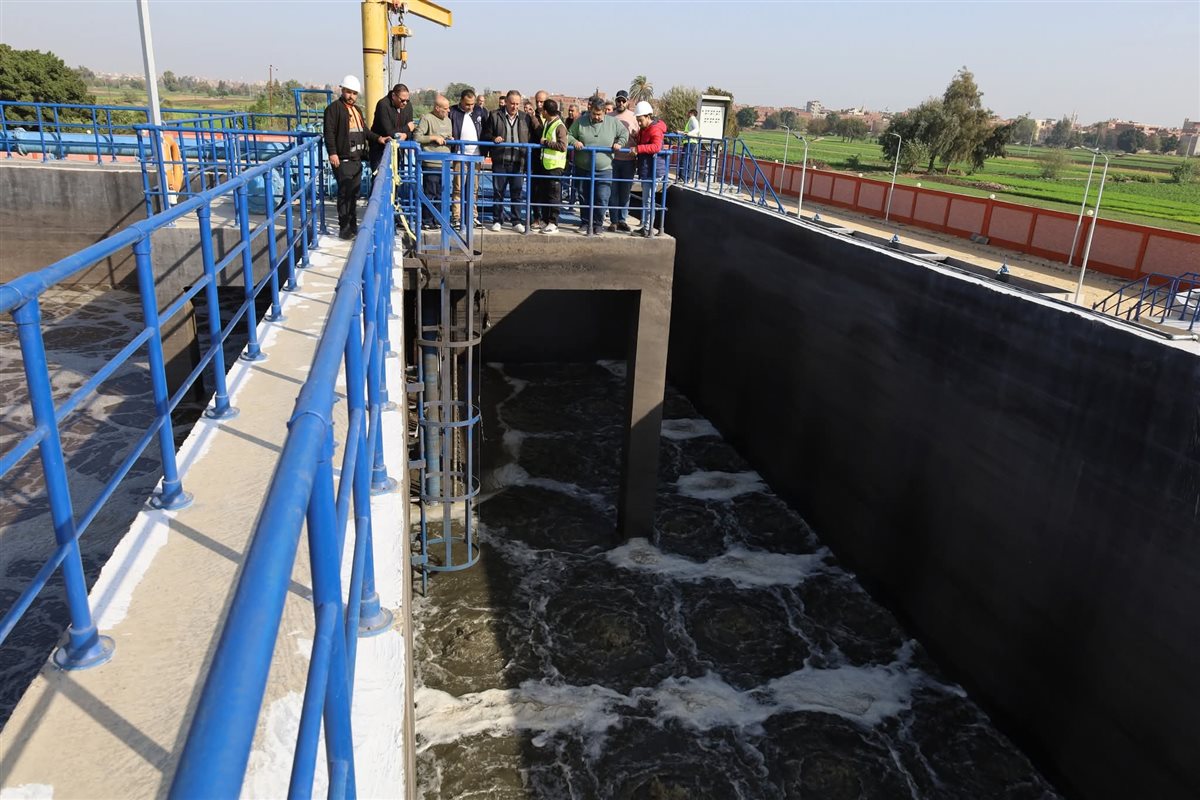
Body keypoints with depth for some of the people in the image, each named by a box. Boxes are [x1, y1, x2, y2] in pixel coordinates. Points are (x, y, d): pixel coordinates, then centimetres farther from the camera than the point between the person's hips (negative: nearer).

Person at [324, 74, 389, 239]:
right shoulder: (334, 108, -6)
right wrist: (332, 153, -21)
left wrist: (378, 138, 10)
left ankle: (353, 226, 21)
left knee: (354, 194, 13)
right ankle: (344, 228, -3)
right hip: (343, 159, -8)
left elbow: (364, 131, 27)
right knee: (345, 194, -8)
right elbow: (329, 132, -13)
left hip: (357, 159, 8)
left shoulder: (357, 110, 21)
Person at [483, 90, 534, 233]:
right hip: (500, 161, -1)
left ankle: (517, 221, 12)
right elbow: (486, 135, 7)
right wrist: (493, 139, -15)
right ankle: (497, 221, 14)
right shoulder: (495, 115, 3)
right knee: (498, 192, 5)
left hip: (519, 162, 1)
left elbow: (531, 138, 12)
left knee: (518, 193, 4)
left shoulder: (526, 118, 9)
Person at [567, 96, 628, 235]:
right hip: (583, 168, 1)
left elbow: (625, 133, 13)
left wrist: (619, 143, -4)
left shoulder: (613, 122, 1)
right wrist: (574, 142, -14)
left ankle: (597, 223, 11)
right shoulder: (581, 121, -1)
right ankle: (586, 222, 24)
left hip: (604, 170, -1)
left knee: (602, 198, -4)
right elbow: (569, 135, 6)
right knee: (584, 197, 10)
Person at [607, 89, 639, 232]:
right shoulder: (609, 117, 4)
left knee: (625, 192, 6)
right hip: (612, 158, -1)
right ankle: (614, 221, 7)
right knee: (613, 191, 1)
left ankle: (622, 220, 15)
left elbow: (639, 137, 7)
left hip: (628, 160, 1)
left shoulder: (633, 117, 5)